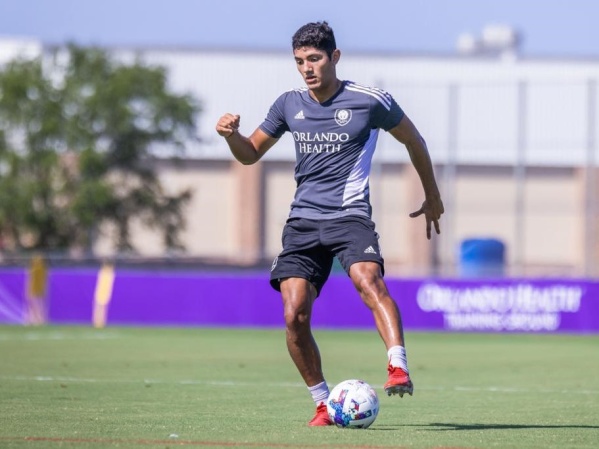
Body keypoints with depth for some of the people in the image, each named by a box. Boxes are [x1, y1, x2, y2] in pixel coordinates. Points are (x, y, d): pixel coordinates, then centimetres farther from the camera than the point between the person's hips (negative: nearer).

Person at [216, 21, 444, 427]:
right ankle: (324, 404, 4)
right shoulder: (290, 105, 9)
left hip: (351, 216, -4)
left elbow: (414, 141, 14)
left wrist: (433, 197, 22)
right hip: (303, 221, 4)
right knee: (295, 316, -10)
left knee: (368, 281, -34)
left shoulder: (370, 101, -2)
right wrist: (232, 135, -2)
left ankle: (399, 370, -44)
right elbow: (251, 154, 21)